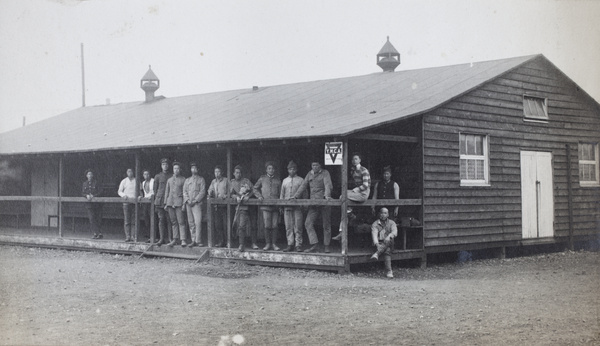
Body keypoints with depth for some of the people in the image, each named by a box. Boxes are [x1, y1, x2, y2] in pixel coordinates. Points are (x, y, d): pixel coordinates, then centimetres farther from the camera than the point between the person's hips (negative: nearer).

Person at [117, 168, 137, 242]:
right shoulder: (124, 181, 12)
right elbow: (119, 191, 13)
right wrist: (124, 195, -7)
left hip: (135, 202, 0)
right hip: (126, 202, 0)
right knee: (127, 221, -6)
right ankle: (127, 236, -7)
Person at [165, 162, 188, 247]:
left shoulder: (183, 180, 3)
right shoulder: (169, 180, 16)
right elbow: (166, 192, 18)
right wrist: (165, 203, 12)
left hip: (179, 202, -5)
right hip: (170, 202, 5)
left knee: (181, 222, -8)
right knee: (173, 222, 7)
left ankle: (183, 240, -10)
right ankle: (175, 239, 11)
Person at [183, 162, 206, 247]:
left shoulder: (201, 179, 7)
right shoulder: (187, 180, 19)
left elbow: (202, 192, -2)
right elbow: (184, 191, 13)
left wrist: (195, 201, -11)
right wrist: (187, 200, -4)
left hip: (197, 204, -4)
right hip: (188, 204, 4)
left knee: (198, 222, -14)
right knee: (191, 223, 2)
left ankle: (198, 241, -13)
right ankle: (193, 241, 5)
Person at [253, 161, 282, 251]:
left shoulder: (278, 181, 11)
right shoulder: (262, 179, 10)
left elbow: (281, 193, 13)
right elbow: (255, 189, 19)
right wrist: (259, 196, 1)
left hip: (275, 206, 1)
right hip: (265, 206, -1)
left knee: (274, 226, -1)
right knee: (267, 225, -6)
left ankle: (274, 244, 7)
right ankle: (268, 243, 5)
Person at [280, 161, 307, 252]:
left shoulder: (300, 180, 5)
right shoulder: (285, 181, 16)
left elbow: (305, 194, 6)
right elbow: (282, 194, 18)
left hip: (297, 207, -3)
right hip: (287, 207, 3)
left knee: (298, 227, -5)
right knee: (288, 227, 3)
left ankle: (298, 245, -1)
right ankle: (290, 244, 8)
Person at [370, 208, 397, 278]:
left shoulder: (391, 223, 11)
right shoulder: (375, 224, 6)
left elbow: (395, 232, -10)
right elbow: (374, 234, -13)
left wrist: (389, 236, -35)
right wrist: (376, 243, -35)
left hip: (389, 243, 1)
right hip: (379, 243, -1)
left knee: (388, 240, -35)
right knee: (387, 251, -33)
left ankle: (376, 254, -51)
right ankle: (389, 271, -45)